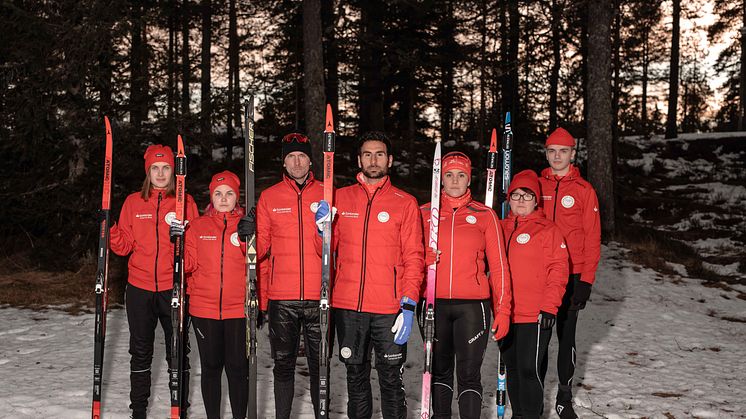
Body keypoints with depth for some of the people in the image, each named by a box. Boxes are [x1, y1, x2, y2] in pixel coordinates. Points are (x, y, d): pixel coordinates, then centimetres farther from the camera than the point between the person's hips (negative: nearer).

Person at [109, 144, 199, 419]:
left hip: (173, 288, -1)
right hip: (139, 288, 2)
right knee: (140, 352, 11)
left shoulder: (185, 202, 2)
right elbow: (124, 246, 6)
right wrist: (109, 230, -12)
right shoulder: (133, 202, 6)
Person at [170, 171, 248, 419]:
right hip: (204, 309, 1)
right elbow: (189, 265, 2)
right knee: (211, 366, 9)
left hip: (238, 309, -1)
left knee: (238, 368, 2)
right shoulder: (198, 226, 8)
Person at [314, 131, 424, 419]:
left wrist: (409, 306, -9)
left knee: (391, 379, 3)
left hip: (390, 309, -2)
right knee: (356, 377, 13)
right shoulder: (340, 198, 9)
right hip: (348, 307, 2)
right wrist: (323, 229, -10)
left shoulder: (405, 203, 3)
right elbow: (326, 251, 11)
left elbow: (414, 258, -1)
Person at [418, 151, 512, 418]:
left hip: (472, 306, -2)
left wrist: (502, 310, 0)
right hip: (434, 304, 2)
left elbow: (498, 266, 4)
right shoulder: (425, 213, 7)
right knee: (439, 370, 13)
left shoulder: (485, 215, 4)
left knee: (469, 374, -2)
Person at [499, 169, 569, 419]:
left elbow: (558, 270, -8)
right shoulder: (500, 228, 11)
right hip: (505, 314, 6)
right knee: (511, 367, 14)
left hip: (535, 316, -5)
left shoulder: (548, 230, -4)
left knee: (528, 368, -5)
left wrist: (549, 308, -14)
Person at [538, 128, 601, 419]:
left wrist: (586, 282, -8)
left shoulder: (584, 190, 1)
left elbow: (592, 238, -2)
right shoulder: (536, 186, 7)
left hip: (571, 275, -2)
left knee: (566, 336, 5)